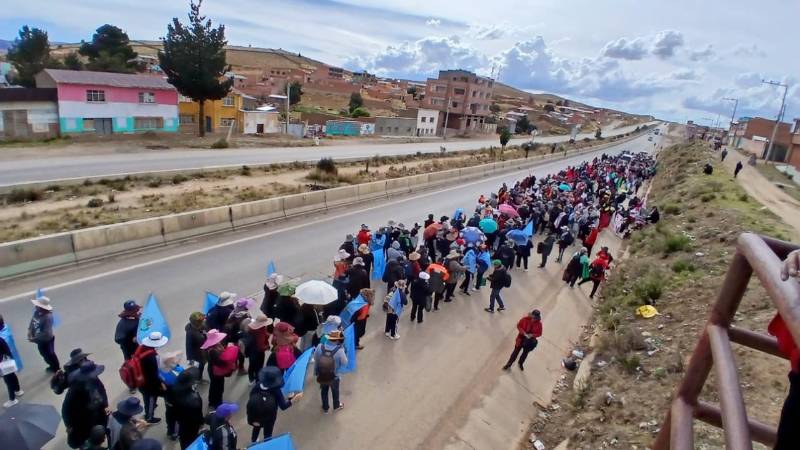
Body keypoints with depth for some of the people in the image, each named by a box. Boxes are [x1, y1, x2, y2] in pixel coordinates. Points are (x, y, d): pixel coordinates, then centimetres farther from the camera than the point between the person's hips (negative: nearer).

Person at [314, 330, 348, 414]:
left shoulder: (320, 347, -23)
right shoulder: (339, 350, -31)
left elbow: (315, 359, -6)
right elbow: (345, 363, -14)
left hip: (321, 376, 2)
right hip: (334, 377, -2)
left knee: (324, 391, 30)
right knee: (335, 392, 29)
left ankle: (325, 408, 51)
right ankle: (336, 406, 55)